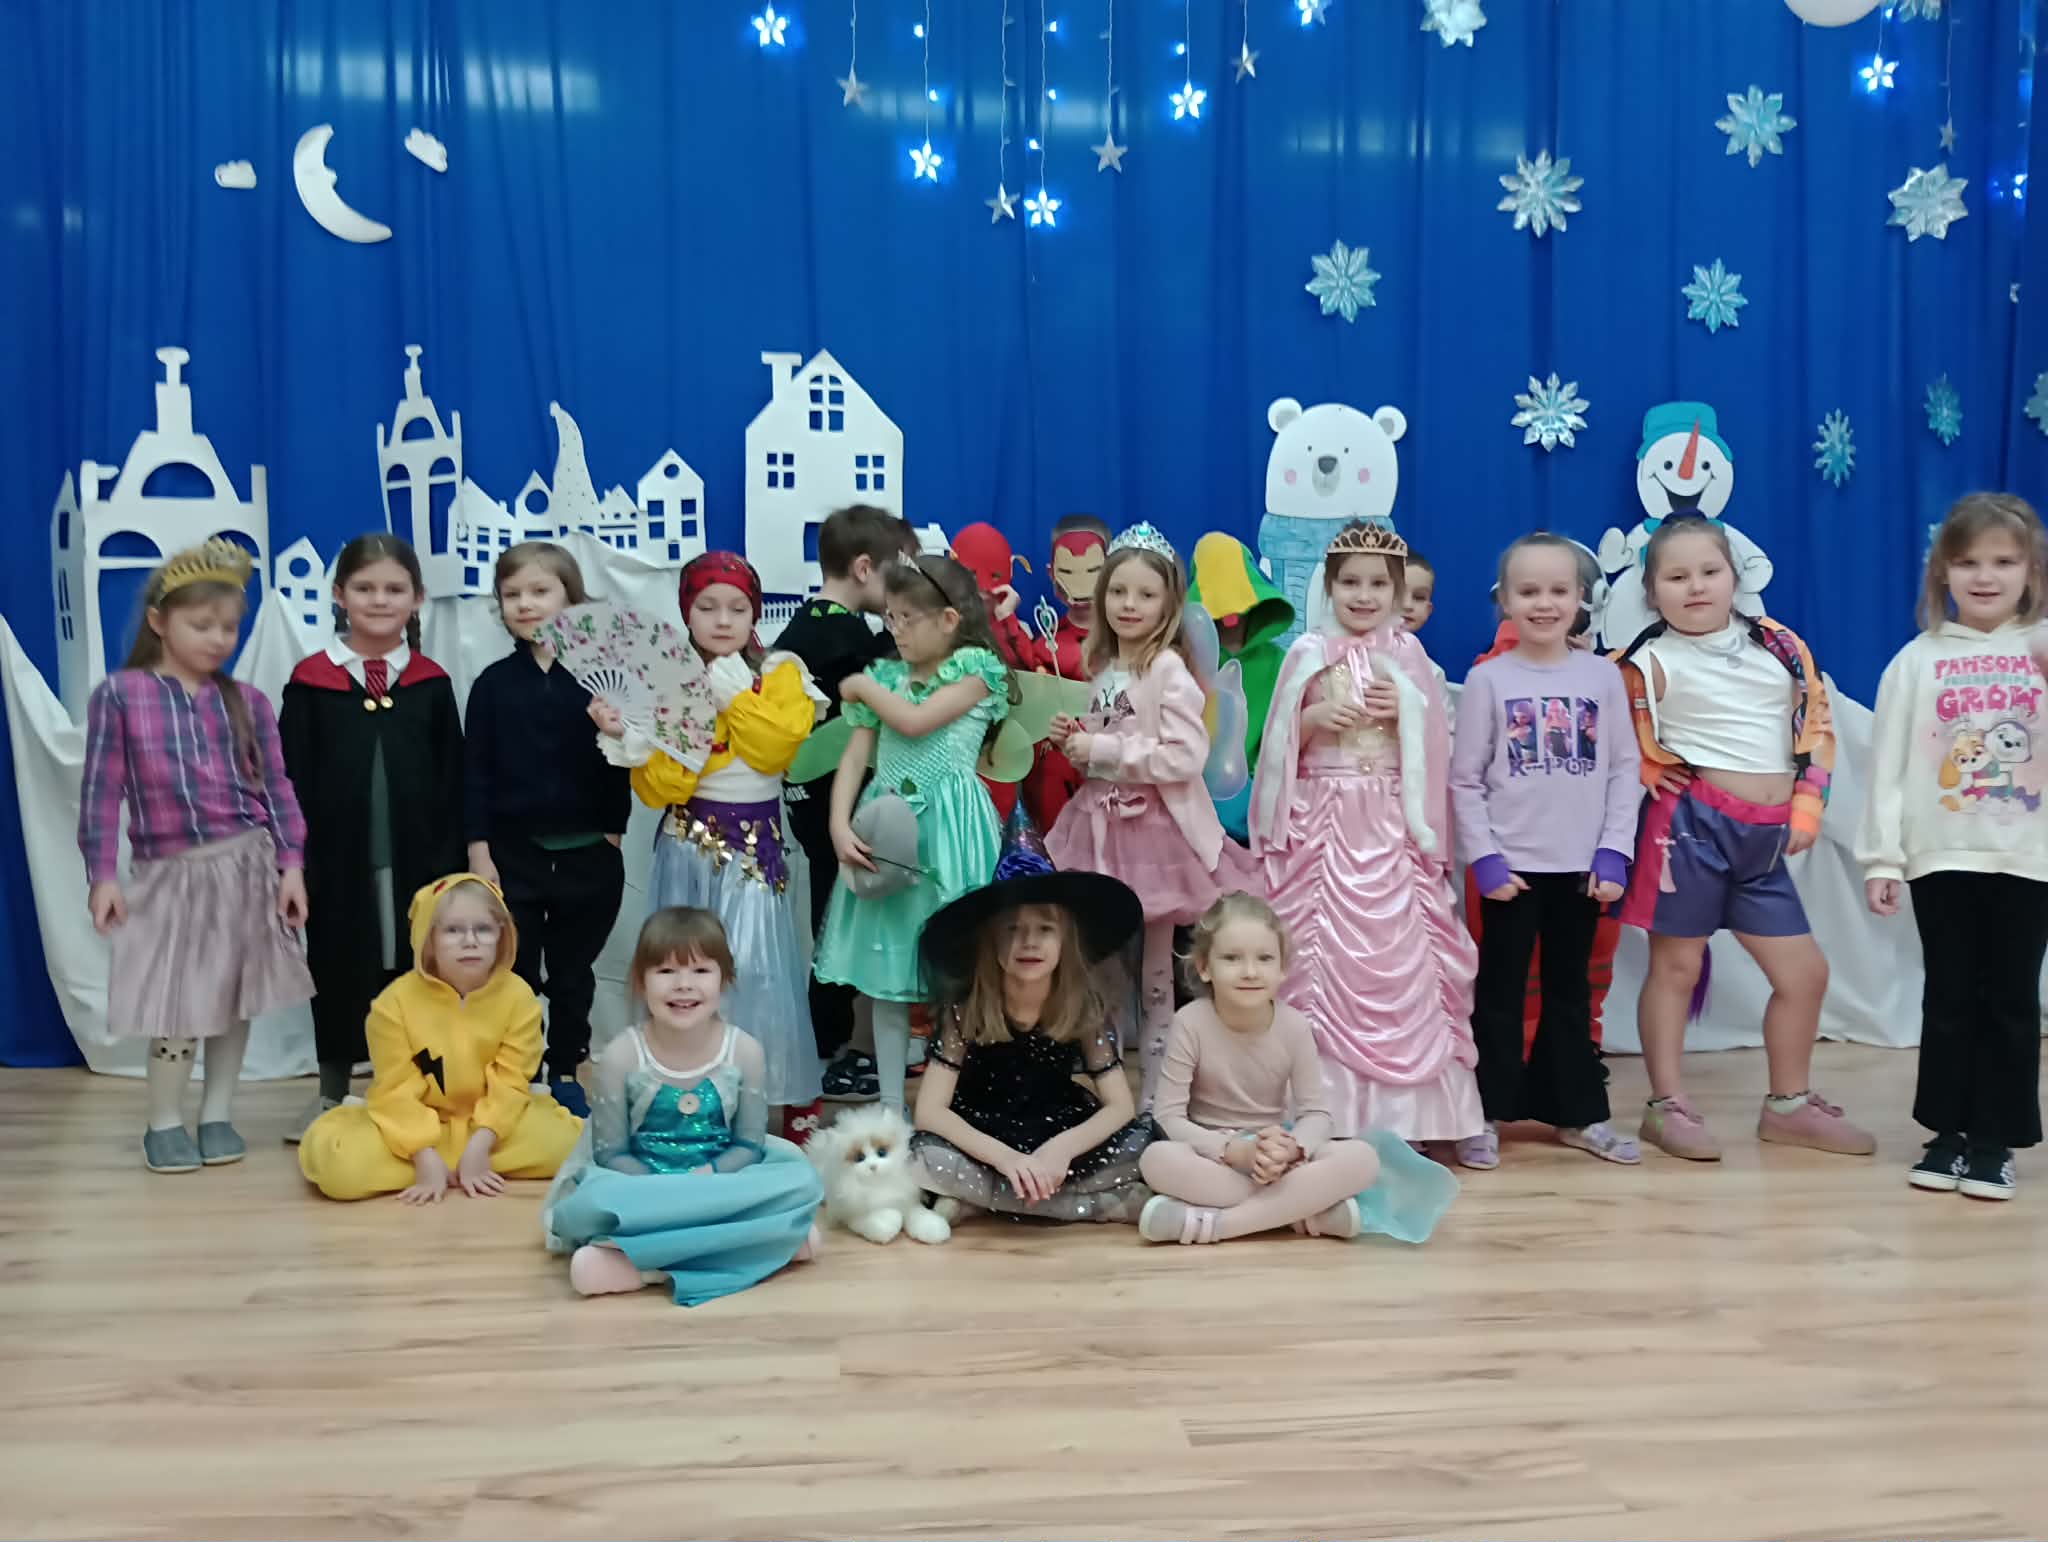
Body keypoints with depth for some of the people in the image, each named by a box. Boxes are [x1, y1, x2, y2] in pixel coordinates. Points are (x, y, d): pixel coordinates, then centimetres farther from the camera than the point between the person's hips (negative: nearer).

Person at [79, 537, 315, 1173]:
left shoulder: (246, 703, 4)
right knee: (178, 1003, 1)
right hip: (169, 874, -2)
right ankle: (164, 1122, 21)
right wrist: (103, 874, -8)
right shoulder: (118, 695, -2)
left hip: (246, 865, 2)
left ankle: (218, 1114, 25)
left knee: (235, 996, 9)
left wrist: (291, 864, -4)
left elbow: (276, 786, 4)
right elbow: (101, 791, -3)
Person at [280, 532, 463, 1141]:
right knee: (336, 976, 12)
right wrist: (294, 864, -5)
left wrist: (451, 865, -1)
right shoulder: (310, 681, -2)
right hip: (338, 864, 0)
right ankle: (332, 1095, 29)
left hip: (416, 863, 0)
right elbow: (292, 784, -1)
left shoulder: (432, 683, 1)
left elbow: (452, 782, 2)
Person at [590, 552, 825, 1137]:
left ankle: (791, 1096, 11)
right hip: (687, 846, 2)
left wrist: (733, 688, -14)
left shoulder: (779, 673, -1)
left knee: (755, 968, -4)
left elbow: (778, 746, -19)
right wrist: (626, 736, -22)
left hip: (753, 844, -2)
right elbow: (659, 787, -7)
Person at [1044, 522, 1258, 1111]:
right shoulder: (1104, 668, 10)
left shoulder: (1170, 670, -14)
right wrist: (1076, 742, 2)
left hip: (1155, 830, -7)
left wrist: (1104, 749, -20)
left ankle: (1152, 1093, 16)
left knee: (1153, 967, 5)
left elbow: (1187, 756, -23)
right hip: (1105, 825, 7)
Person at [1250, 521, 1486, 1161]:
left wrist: (1404, 713, -10)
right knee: (1324, 960, -1)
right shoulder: (1309, 654, 5)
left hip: (1391, 827, 0)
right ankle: (1326, 1107, 7)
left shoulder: (1408, 656, 7)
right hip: (1324, 826, 0)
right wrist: (1318, 716, -13)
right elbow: (1283, 745, 5)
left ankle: (1410, 1107, 4)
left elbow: (1433, 749, 8)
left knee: (1400, 960, -3)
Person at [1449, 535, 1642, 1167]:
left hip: (1583, 864, 2)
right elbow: (1464, 778, -3)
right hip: (1511, 864, -2)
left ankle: (1579, 1113, 24)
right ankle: (1487, 1115, 15)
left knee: (1572, 992, 14)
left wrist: (1614, 852, -4)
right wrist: (1482, 856, -10)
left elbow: (1626, 769, 3)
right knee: (1500, 992, 6)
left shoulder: (1603, 675, 2)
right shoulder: (1489, 679, -4)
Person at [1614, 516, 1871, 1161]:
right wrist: (1648, 769, -11)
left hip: (1765, 838, 5)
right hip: (1691, 823, -5)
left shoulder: (1779, 645, 8)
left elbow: (1816, 724, 12)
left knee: (1805, 971, 9)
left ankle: (1789, 1103, 27)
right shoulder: (1653, 662, -6)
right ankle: (1667, 1105, 15)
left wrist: (1806, 808, 6)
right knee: (1676, 965, 3)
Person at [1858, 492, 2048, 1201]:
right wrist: (1881, 857, -3)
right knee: (1949, 998, 8)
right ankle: (1948, 1132, 20)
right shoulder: (1918, 660, 2)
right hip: (1942, 858, 0)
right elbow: (1888, 765, 1)